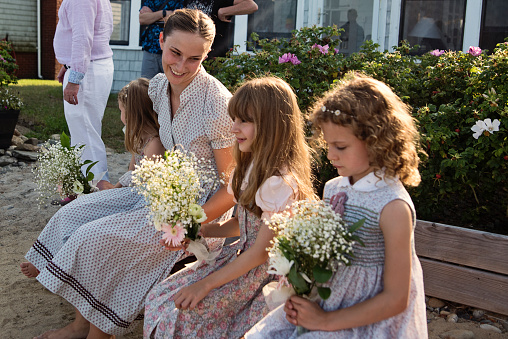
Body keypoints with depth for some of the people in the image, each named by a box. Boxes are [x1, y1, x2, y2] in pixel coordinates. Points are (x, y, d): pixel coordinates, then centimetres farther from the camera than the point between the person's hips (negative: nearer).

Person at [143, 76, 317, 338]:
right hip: (241, 255, 9)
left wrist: (206, 284, -17)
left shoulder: (280, 182, -25)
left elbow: (262, 251, -21)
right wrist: (198, 233, -1)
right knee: (160, 296, -1)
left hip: (265, 274, -9)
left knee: (182, 315, -16)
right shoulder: (252, 166, 6)